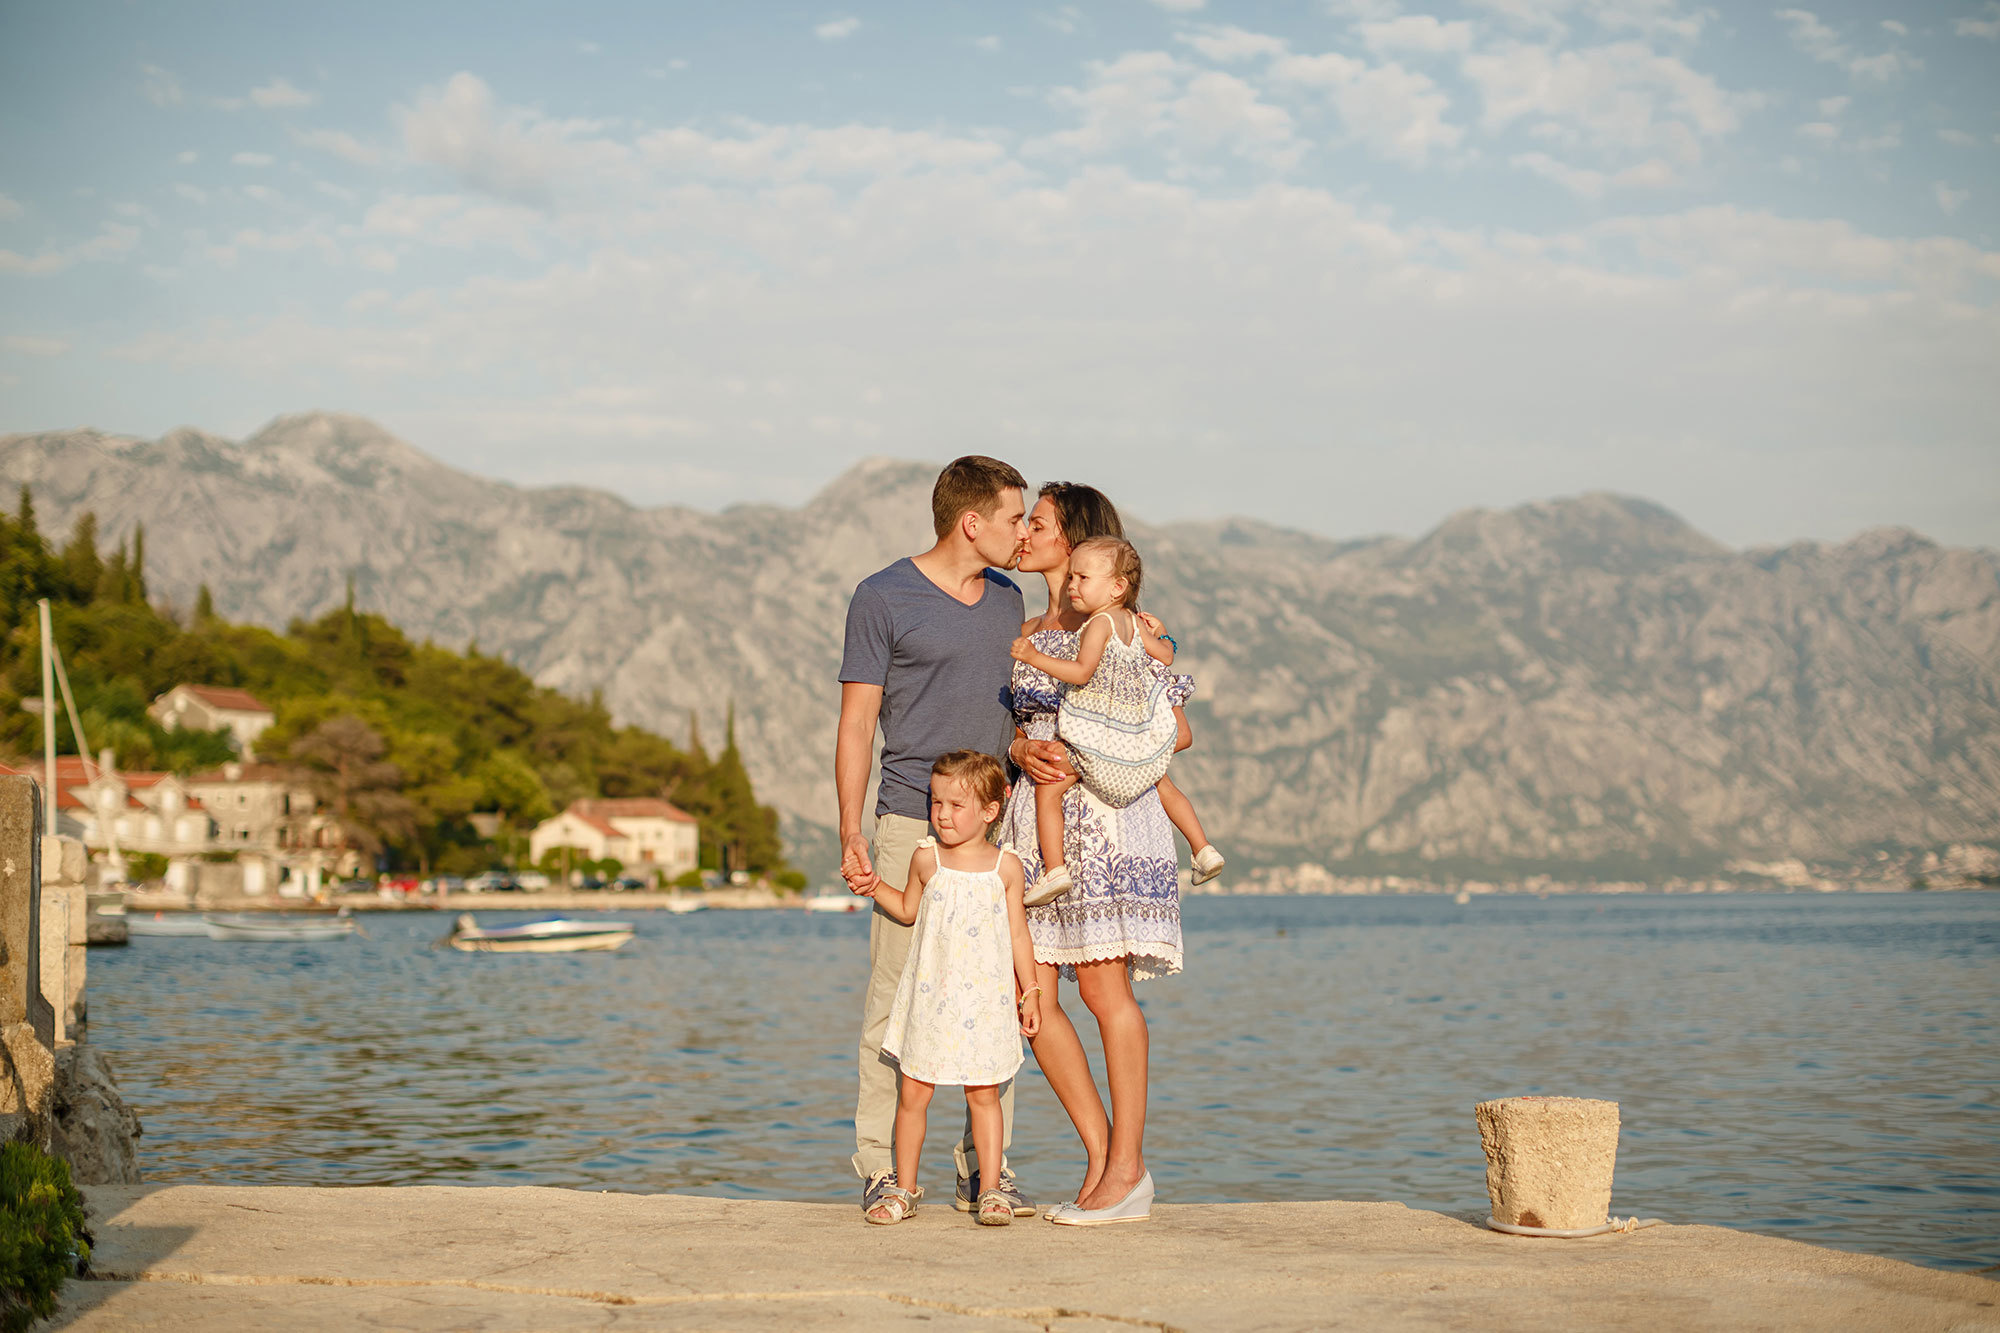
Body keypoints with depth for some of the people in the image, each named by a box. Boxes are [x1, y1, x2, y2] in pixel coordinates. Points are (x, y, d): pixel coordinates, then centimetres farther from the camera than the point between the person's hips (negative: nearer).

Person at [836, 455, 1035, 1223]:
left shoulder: (1007, 599, 16)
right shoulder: (882, 600, -1)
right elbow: (856, 725, -2)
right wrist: (851, 834, -9)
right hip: (911, 822, -5)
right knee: (894, 999, -5)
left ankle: (985, 1168, 8)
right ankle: (880, 1168, 3)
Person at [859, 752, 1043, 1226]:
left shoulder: (1006, 866, 1)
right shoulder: (926, 859, 4)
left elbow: (1018, 934, 6)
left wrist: (1030, 992, 5)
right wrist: (874, 887, 5)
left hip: (985, 1001, -1)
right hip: (929, 998, 1)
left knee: (983, 1095, 2)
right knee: (913, 1094, 4)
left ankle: (990, 1190, 11)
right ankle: (904, 1188, 15)